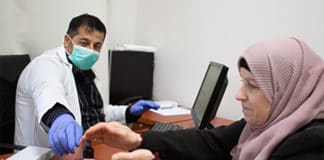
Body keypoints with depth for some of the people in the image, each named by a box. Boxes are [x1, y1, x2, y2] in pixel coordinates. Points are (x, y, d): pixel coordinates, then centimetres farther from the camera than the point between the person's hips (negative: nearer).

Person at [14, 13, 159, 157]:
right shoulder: (48, 64, -14)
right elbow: (48, 92, -38)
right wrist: (59, 116, -60)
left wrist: (129, 112, 11)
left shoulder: (85, 72, 14)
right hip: (56, 154, -7)